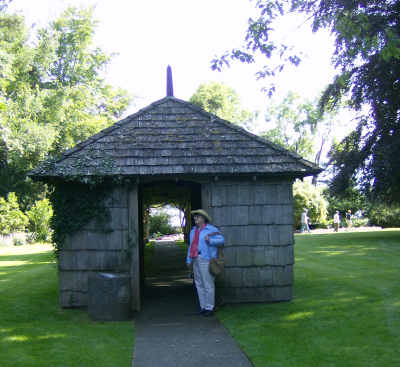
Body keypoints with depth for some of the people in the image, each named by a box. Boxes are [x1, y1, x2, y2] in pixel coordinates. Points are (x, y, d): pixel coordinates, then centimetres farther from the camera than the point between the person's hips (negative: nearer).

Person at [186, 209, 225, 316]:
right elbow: (191, 246, 19)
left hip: (206, 260, -7)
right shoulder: (193, 230, 18)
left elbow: (221, 240, -11)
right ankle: (203, 307, 20)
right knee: (199, 285, 11)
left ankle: (209, 308, 5)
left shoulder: (211, 229, -3)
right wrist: (189, 260, 15)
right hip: (196, 259, 7)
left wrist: (210, 240, -22)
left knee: (208, 285, -4)